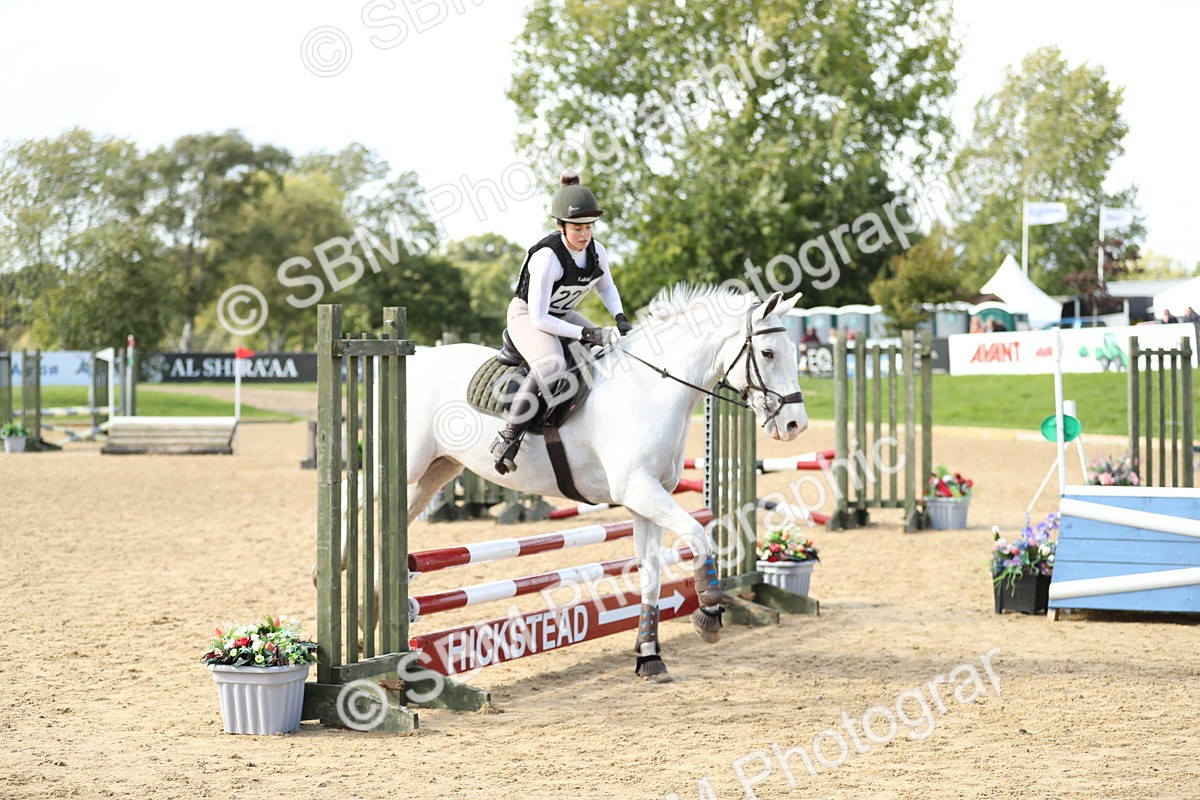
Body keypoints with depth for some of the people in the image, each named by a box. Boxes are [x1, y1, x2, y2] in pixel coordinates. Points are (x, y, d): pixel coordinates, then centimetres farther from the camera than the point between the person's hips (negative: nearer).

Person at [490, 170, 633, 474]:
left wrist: (620, 318, -3)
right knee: (552, 366, -37)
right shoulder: (547, 257, -30)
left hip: (564, 315, 8)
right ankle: (508, 438, -32)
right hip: (528, 316, -8)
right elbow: (539, 318, -28)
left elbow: (606, 287, 16)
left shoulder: (596, 252, -8)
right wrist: (585, 334, -32)